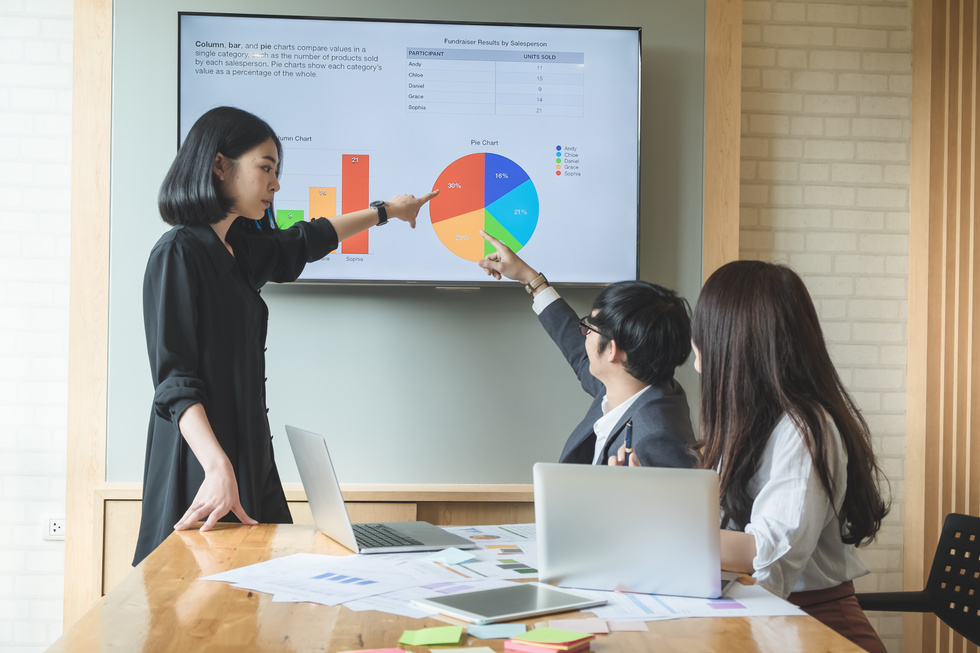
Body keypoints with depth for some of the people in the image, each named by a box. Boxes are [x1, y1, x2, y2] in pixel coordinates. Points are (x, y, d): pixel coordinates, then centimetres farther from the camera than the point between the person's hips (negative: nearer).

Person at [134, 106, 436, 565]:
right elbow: (174, 378, -18)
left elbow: (307, 241, 34)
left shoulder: (239, 249, 13)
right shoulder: (177, 253, -11)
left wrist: (386, 211, 46)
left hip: (250, 454, 8)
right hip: (201, 465, -8)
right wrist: (218, 467, -30)